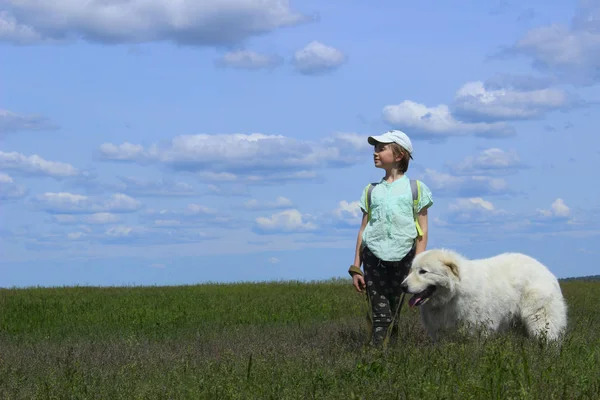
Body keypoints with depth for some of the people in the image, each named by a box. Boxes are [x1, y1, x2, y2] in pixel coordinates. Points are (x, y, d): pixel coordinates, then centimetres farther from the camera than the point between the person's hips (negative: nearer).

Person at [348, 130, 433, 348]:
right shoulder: (371, 191, 15)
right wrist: (356, 267, 10)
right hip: (374, 258, 2)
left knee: (392, 314, -2)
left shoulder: (415, 188, 6)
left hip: (402, 258, -2)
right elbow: (363, 230, 15)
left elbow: (422, 231, 4)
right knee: (379, 316, -8)